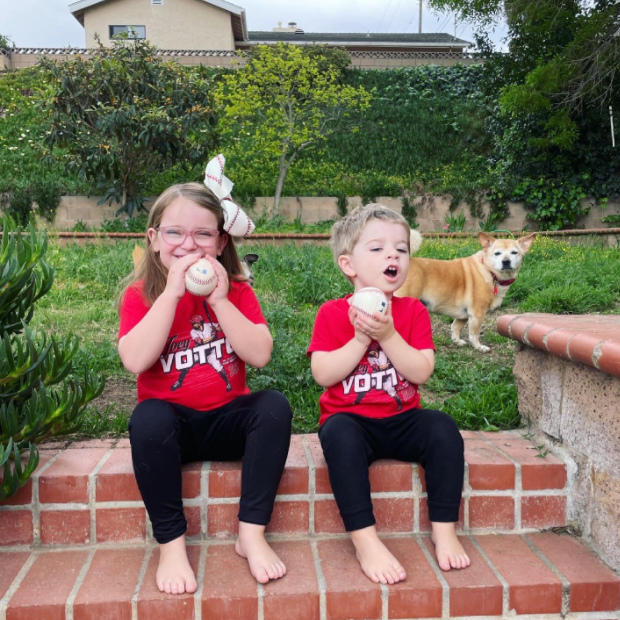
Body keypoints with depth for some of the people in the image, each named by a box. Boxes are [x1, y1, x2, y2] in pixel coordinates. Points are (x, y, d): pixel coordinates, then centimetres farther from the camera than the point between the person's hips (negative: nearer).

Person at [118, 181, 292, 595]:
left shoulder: (237, 291, 1)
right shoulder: (140, 295, -2)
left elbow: (260, 355, -13)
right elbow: (136, 361, -21)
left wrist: (219, 300, -19)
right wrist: (173, 293, -23)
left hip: (228, 420, 2)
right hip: (171, 423, -1)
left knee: (275, 406, -25)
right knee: (148, 417, -32)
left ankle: (252, 533, -17)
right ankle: (172, 543, -18)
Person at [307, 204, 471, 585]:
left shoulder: (412, 311, 4)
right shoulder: (332, 314, -1)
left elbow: (422, 372, -8)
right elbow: (323, 374, -12)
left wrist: (388, 335, -19)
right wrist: (360, 338, -19)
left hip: (402, 420, 3)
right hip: (351, 420, -2)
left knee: (443, 428, -24)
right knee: (339, 433, -34)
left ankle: (444, 529, -12)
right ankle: (365, 540, -29)